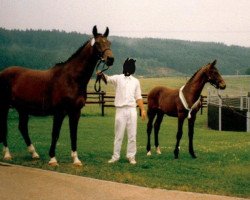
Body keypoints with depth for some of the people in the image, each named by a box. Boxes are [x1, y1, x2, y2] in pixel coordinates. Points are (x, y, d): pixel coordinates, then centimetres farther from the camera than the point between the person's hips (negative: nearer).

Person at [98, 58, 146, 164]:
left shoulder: (136, 81, 11)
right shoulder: (118, 78, 1)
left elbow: (138, 97, 13)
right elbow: (107, 79, -19)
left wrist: (143, 110, 4)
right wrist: (102, 74, -40)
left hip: (132, 110, 2)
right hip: (120, 110, -2)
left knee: (132, 135, 4)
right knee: (118, 135, 3)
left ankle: (131, 156, 12)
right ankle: (115, 156, 11)